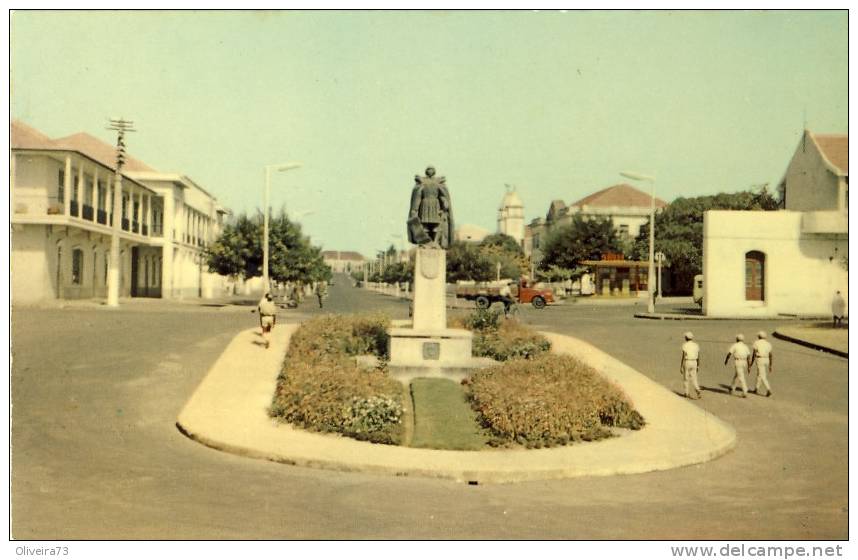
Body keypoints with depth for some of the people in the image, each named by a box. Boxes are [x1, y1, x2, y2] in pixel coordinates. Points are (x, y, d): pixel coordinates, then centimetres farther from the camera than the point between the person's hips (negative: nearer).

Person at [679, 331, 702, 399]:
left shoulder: (685, 345, -11)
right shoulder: (696, 345, 5)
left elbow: (683, 357, -15)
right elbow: (698, 357, 9)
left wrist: (680, 367, -11)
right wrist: (697, 366, 18)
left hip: (686, 363, -4)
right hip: (694, 363, 4)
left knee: (686, 379, 10)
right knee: (693, 379, 7)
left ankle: (687, 394, 16)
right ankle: (698, 391, -16)